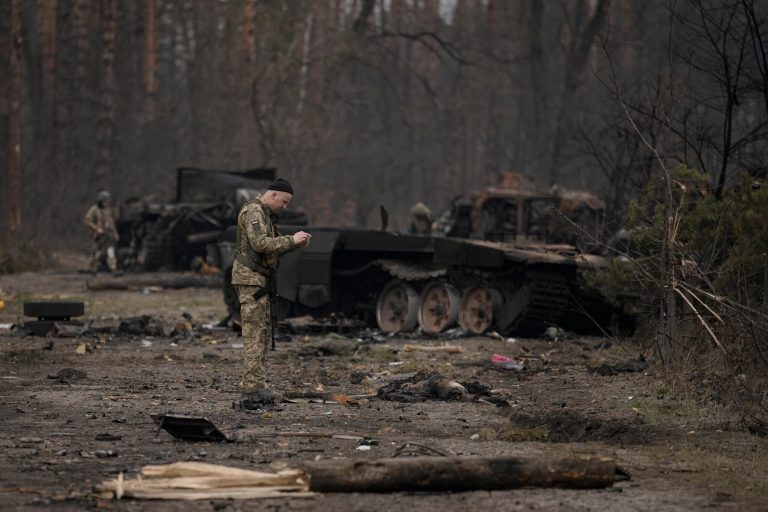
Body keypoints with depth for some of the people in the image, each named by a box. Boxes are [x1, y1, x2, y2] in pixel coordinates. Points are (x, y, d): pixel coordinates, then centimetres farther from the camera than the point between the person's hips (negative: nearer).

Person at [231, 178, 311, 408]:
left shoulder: (265, 214, 20)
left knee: (263, 332, 10)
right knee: (255, 334, -13)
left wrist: (294, 243, 4)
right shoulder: (253, 212, -13)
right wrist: (291, 240, -20)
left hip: (259, 280, 10)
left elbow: (271, 248, 20)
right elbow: (260, 243, -25)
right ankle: (255, 387, -17)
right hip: (250, 279, -10)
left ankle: (250, 390, 12)